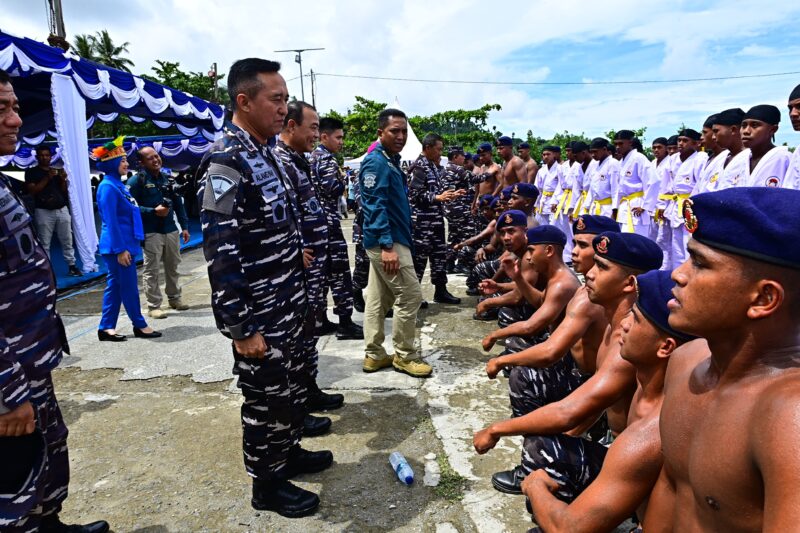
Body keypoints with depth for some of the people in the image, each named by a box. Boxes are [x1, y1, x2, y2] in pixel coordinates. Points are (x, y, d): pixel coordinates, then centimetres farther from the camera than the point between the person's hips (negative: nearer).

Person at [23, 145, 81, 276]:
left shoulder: (57, 170, 15)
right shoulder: (31, 172, 4)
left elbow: (64, 191, 12)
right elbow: (32, 191, -8)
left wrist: (64, 179, -8)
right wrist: (47, 178, -16)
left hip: (62, 210, 3)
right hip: (43, 212, -3)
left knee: (67, 240, 4)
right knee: (44, 243, -2)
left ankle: (72, 266, 9)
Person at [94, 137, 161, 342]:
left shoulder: (118, 184, 16)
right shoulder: (108, 187, -14)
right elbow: (111, 221, -19)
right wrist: (120, 249, -20)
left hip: (125, 244, 10)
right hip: (118, 246, -10)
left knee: (115, 285, 11)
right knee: (128, 286, -1)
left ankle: (106, 327, 17)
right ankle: (140, 325, 9)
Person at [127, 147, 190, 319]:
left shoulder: (168, 178, 12)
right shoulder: (136, 181, -7)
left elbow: (178, 203, 14)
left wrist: (184, 226, 11)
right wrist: (154, 211, -20)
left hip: (171, 230, 6)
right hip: (150, 232, -6)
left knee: (173, 266, 15)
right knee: (151, 270, 0)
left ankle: (174, 298, 31)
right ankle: (153, 306, 7)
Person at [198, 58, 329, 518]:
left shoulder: (266, 153, 9)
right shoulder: (226, 163, -20)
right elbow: (221, 253, -24)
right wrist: (242, 329, -22)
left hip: (290, 304, 9)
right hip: (260, 315, -9)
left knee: (294, 386, 22)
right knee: (266, 399, 8)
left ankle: (290, 453, 43)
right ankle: (267, 485, 28)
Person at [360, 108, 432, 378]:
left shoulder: (390, 160, 16)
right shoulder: (376, 162, -14)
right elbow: (375, 206, -22)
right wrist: (388, 245, -26)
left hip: (387, 240, 10)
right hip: (388, 241, -10)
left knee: (378, 299, 12)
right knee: (410, 296, -4)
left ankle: (374, 355, 20)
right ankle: (405, 356, 9)